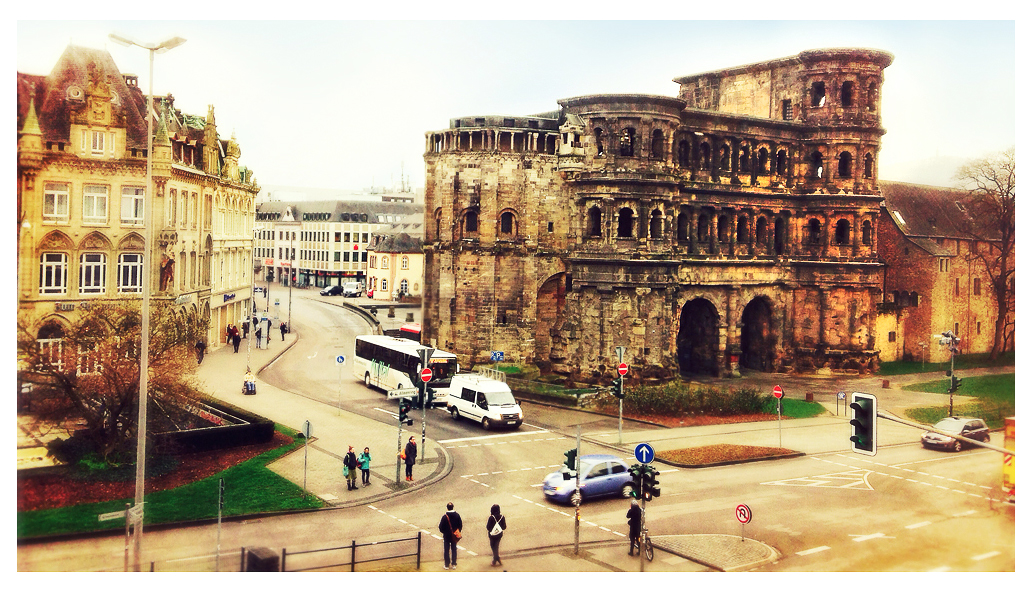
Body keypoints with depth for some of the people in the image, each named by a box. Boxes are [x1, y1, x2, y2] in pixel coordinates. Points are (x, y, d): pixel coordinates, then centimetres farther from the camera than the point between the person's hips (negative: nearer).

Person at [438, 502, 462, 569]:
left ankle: (447, 565, 15)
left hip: (447, 536, -3)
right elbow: (460, 525, 0)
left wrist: (444, 532, 6)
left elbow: (441, 527, -14)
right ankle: (454, 564, 19)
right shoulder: (457, 515, -9)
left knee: (447, 550, 10)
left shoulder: (445, 517, -20)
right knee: (454, 550, 14)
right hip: (454, 537, 3)